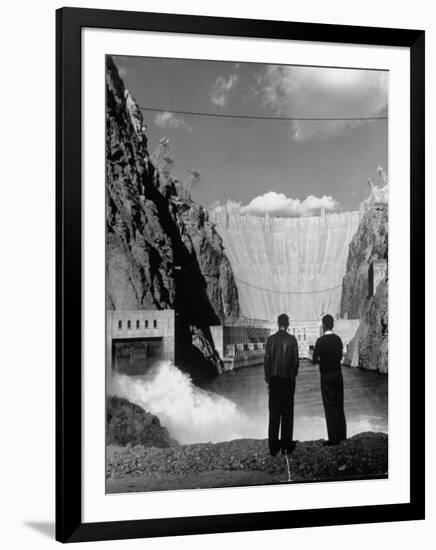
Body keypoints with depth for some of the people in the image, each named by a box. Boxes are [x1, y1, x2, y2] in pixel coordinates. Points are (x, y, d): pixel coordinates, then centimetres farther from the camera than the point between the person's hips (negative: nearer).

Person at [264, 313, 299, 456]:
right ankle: (286, 445, 7)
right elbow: (295, 361, -4)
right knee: (287, 412, 6)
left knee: (274, 412, 5)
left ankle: (273, 446, 5)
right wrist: (293, 376, 10)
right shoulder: (292, 339, -6)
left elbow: (266, 360, 0)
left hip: (274, 379, 2)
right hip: (288, 379, -1)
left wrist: (268, 379, 7)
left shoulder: (271, 339, -1)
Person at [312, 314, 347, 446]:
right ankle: (341, 434, 23)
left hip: (326, 376, -5)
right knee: (339, 405, 14)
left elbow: (314, 360, -10)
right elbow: (340, 357, 11)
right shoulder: (338, 339, 2)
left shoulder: (320, 341, -14)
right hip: (338, 374, 5)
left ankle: (334, 438, 0)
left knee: (330, 406, -1)